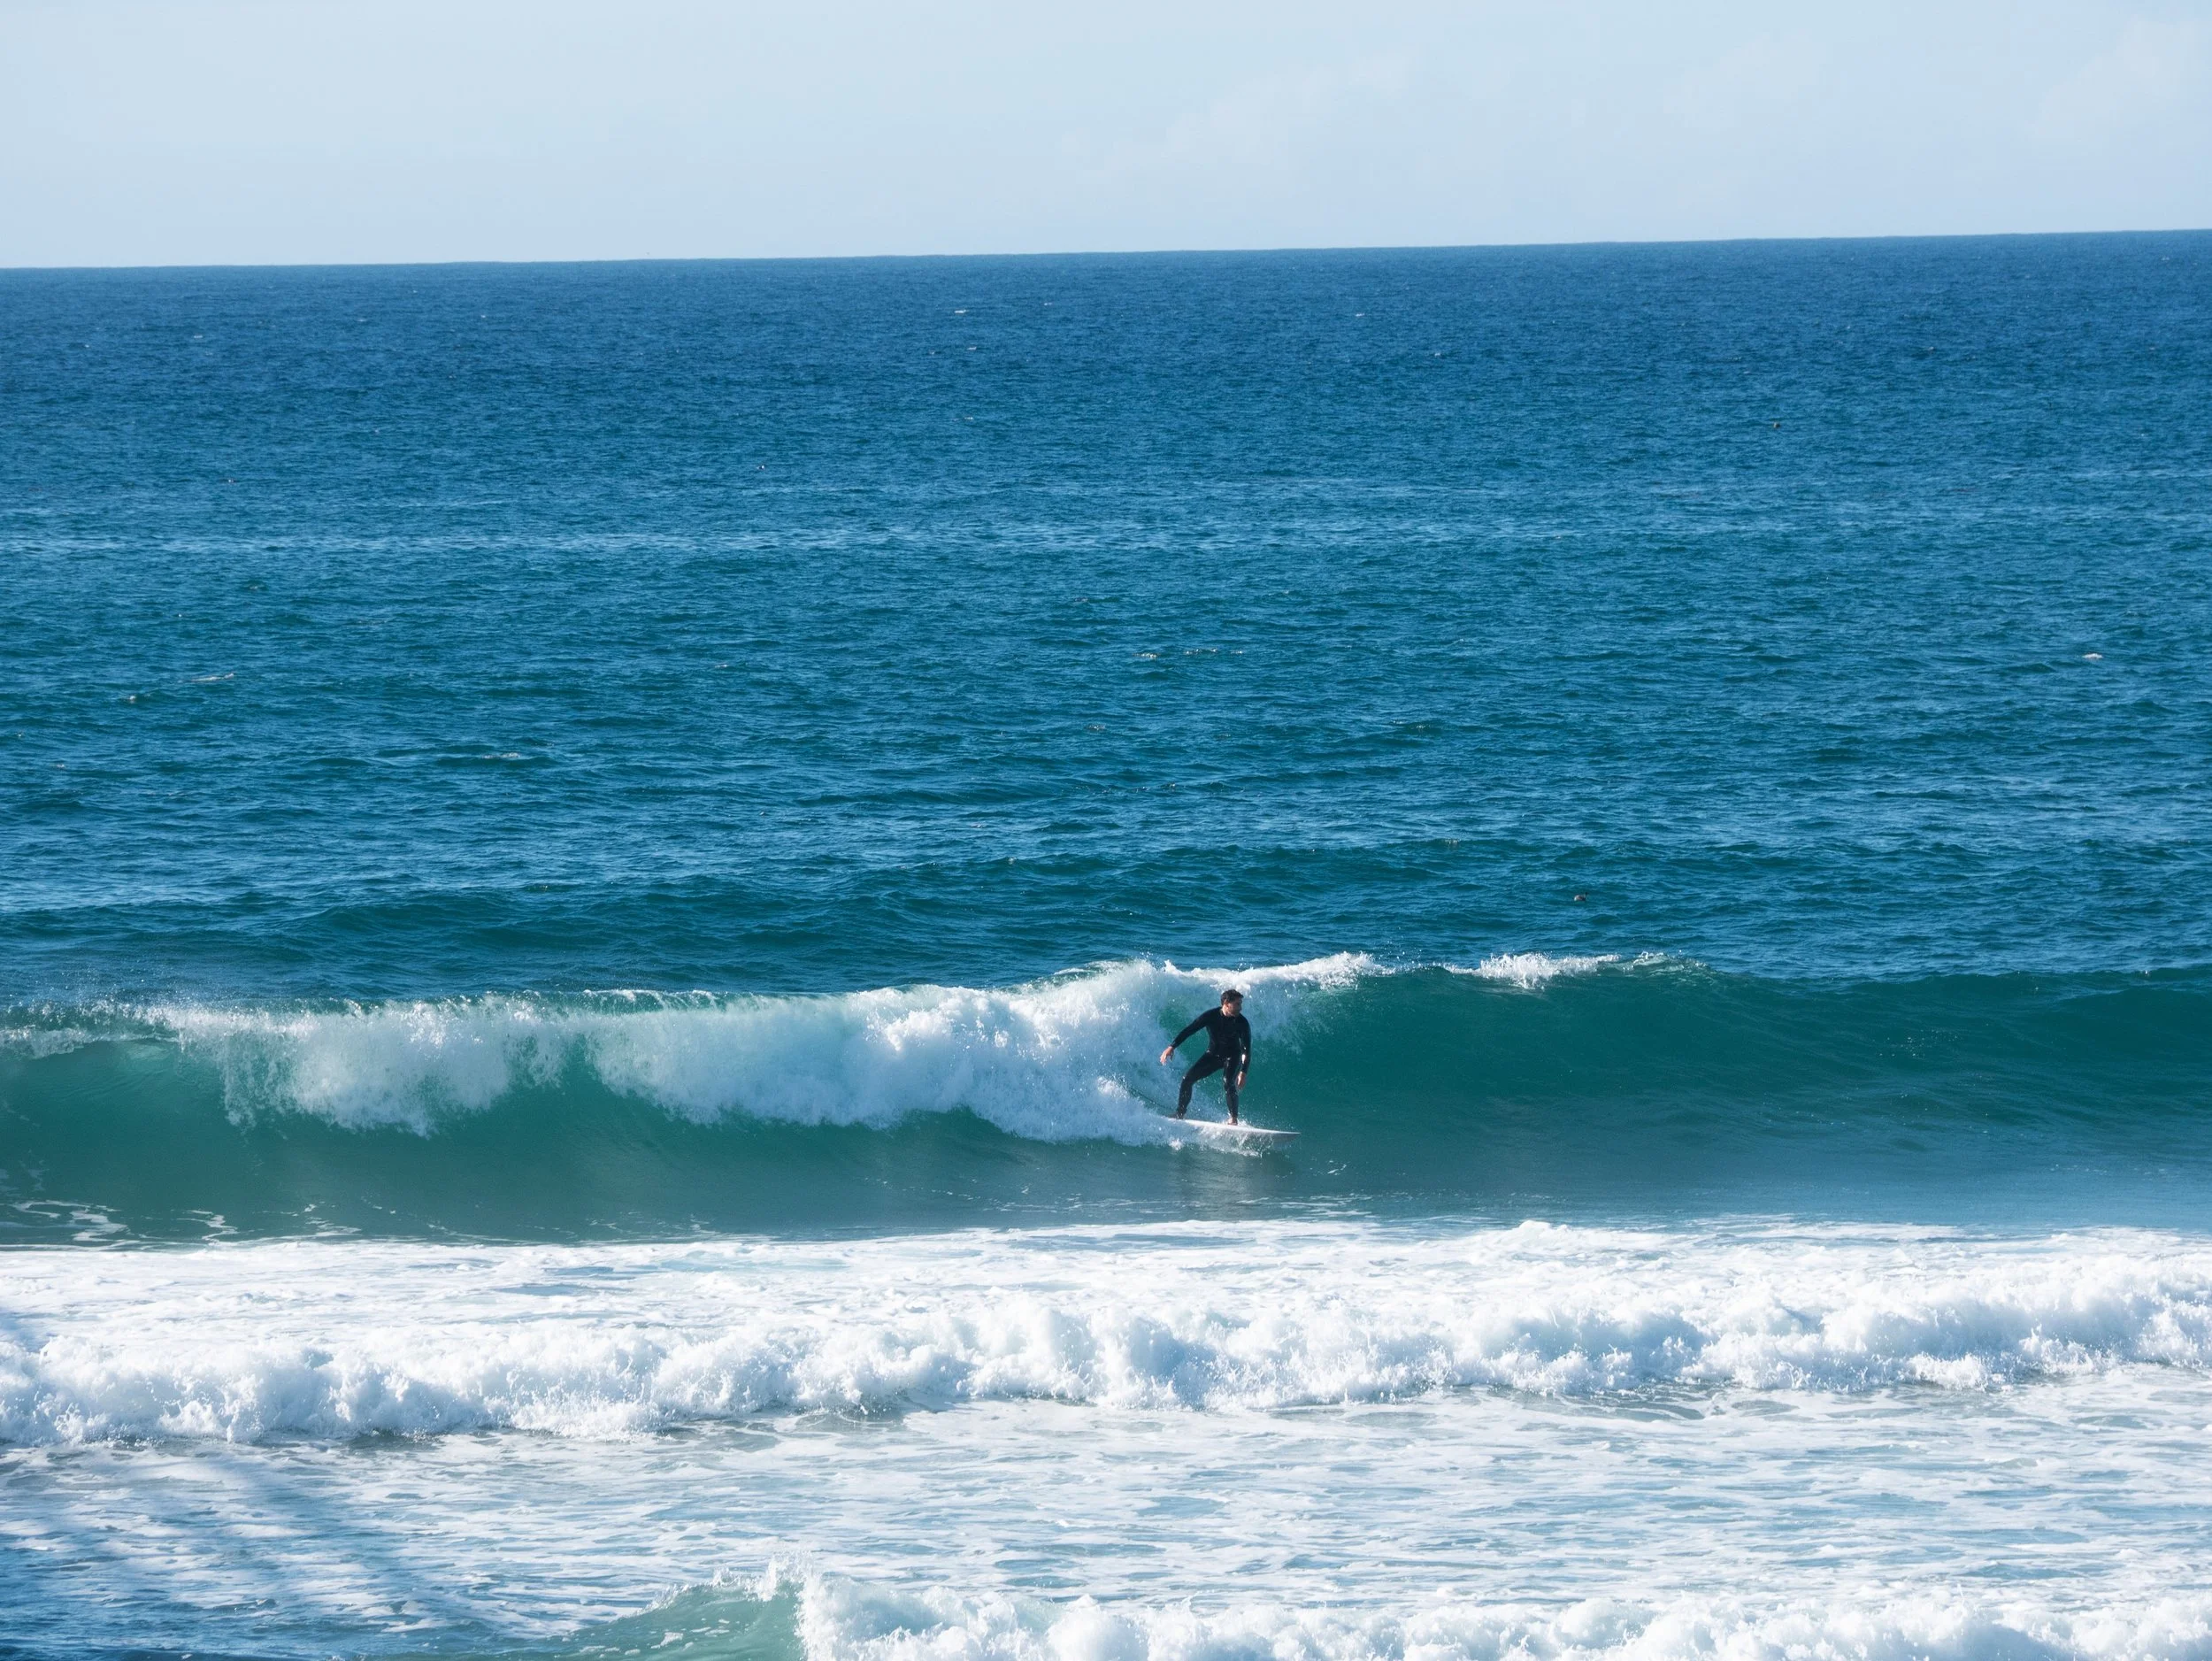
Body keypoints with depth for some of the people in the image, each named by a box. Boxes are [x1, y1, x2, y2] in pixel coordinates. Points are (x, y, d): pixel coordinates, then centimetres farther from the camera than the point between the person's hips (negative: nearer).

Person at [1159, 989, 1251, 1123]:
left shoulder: (1242, 1023, -20)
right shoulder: (1211, 1016, -16)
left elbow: (1247, 1050, -20)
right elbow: (1189, 1030, -11)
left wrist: (1243, 1072, -31)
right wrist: (1172, 1047, -19)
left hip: (1232, 1058, -3)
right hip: (1212, 1055, 3)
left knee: (1228, 1084, -29)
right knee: (1187, 1079, -8)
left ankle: (1233, 1119, -18)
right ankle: (1180, 1113, 4)